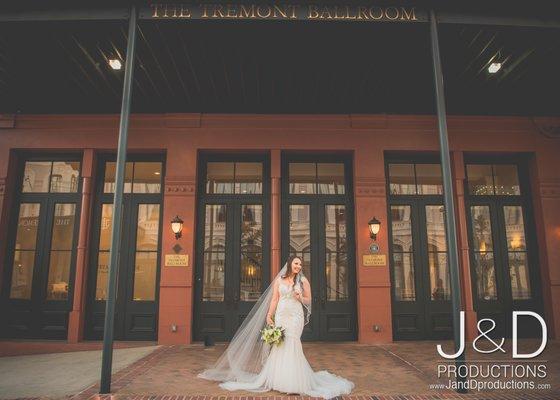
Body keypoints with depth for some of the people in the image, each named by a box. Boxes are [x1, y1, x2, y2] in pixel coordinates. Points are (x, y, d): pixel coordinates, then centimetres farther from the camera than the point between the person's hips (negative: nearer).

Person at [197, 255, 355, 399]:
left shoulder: (303, 280, 4)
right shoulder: (279, 279, 6)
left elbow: (309, 300, 9)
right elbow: (274, 299, 5)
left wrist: (300, 298, -11)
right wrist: (269, 315, -3)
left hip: (295, 316, -1)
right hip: (281, 315, 2)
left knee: (291, 344, -8)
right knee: (280, 344, 2)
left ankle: (292, 380, 3)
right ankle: (279, 377, 17)